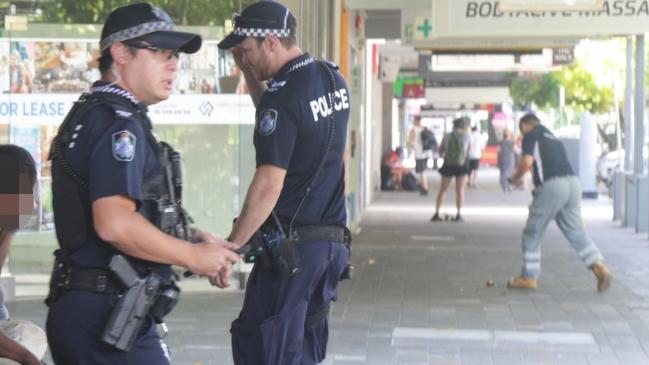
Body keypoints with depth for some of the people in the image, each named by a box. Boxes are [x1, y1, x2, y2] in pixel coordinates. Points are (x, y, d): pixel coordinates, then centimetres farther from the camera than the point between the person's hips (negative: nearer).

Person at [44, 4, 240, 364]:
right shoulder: (117, 123, -14)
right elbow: (115, 223, -25)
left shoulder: (91, 115, 18)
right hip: (107, 316, -10)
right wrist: (193, 256, -13)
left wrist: (192, 237, 12)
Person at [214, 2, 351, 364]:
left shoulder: (282, 95, -17)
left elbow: (268, 186, -21)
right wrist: (250, 76, 16)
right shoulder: (334, 79, 8)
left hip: (291, 245, -9)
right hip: (333, 240, 9)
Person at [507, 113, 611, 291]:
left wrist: (516, 177, 7)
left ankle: (529, 277, 13)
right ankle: (599, 266, -10)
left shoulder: (531, 136, 4)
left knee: (532, 233, 7)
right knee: (575, 231, 8)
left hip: (551, 186, -7)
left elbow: (527, 162, -9)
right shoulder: (553, 138, 28)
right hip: (572, 182, 7)